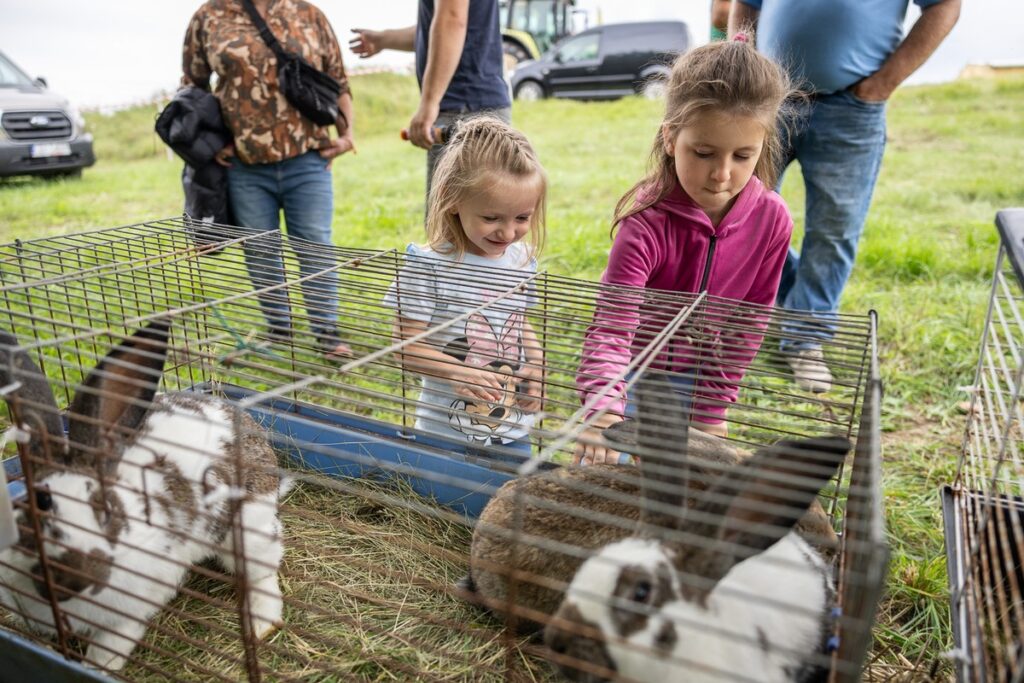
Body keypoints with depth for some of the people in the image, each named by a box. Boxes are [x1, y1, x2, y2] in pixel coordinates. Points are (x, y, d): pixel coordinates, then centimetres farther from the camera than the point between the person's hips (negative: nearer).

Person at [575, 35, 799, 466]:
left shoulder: (771, 220, -18)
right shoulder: (647, 223, -31)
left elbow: (748, 322, -7)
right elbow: (610, 328, -39)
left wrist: (712, 408, -5)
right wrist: (603, 413, -56)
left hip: (695, 376, 3)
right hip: (634, 367, -3)